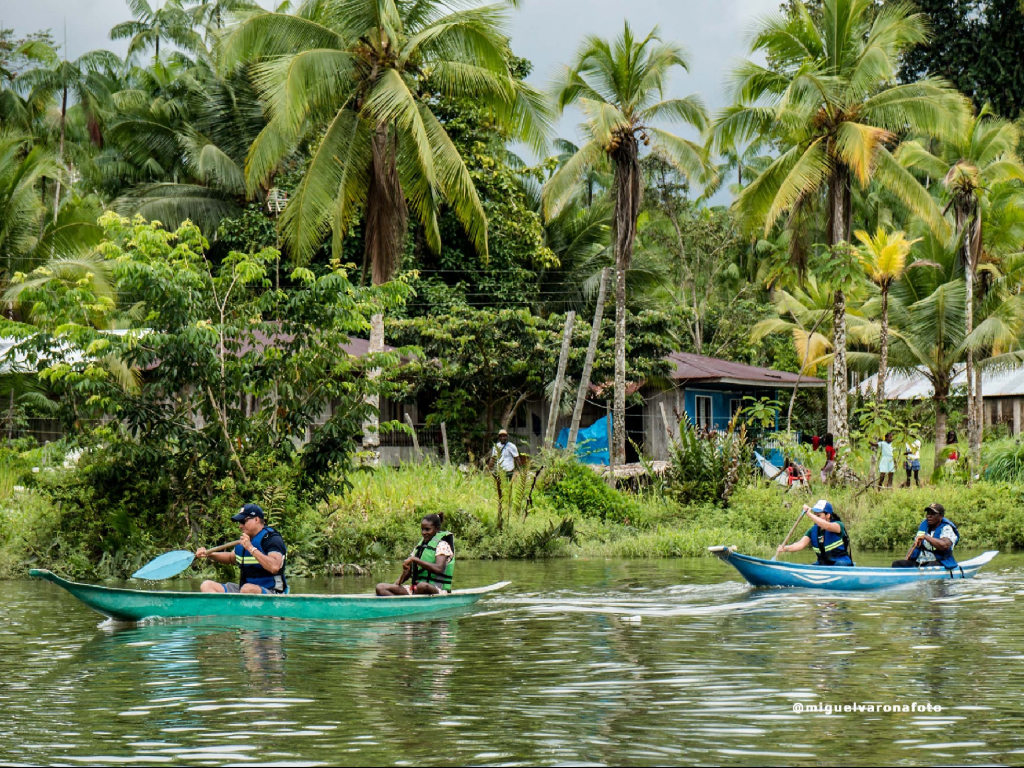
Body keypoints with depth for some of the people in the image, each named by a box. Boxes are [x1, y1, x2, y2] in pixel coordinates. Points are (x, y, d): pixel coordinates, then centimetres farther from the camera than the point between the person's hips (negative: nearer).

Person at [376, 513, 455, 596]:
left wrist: (414, 559, -22)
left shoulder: (442, 545, -3)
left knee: (422, 586, -44)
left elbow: (438, 569, -21)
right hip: (415, 589, 8)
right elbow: (408, 571, 19)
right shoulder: (420, 545, 19)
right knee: (381, 588, -13)